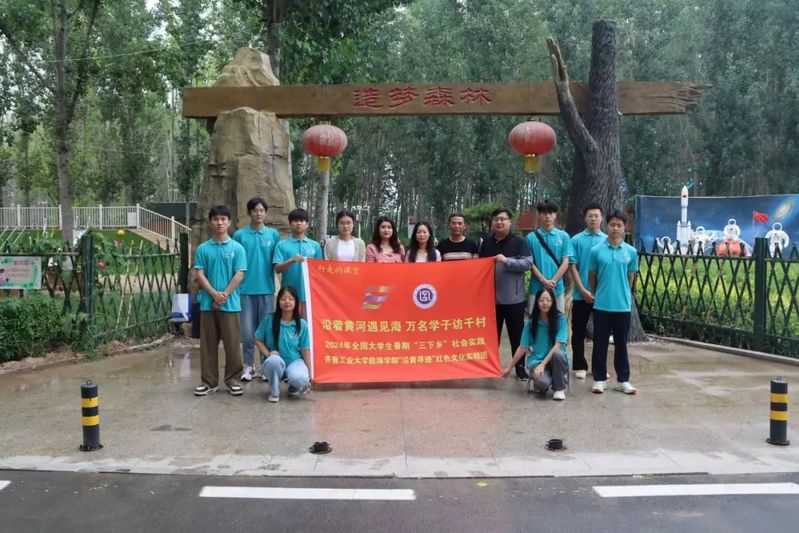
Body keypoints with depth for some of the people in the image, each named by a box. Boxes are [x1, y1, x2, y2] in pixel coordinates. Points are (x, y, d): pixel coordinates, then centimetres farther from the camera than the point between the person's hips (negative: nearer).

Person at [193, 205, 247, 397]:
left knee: (232, 343, 2)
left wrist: (224, 295, -11)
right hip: (208, 303, 2)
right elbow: (199, 274, 0)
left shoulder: (237, 248, 1)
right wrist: (214, 293, -13)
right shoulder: (203, 248, 5)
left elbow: (239, 275, -4)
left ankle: (233, 379, 13)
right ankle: (209, 381, 15)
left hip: (230, 303, -2)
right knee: (208, 344, 6)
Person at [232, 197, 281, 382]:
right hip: (246, 289, -1)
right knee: (247, 330, 2)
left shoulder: (273, 234, 5)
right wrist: (234, 286, -1)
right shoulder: (240, 235, 2)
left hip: (266, 288, 1)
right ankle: (248, 365, 13)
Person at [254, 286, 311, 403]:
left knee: (300, 379, -34)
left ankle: (294, 387, 8)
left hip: (295, 361, 0)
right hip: (275, 364, 0)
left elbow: (305, 350, -1)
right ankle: (274, 392, -8)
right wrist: (268, 354, -14)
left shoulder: (301, 324, -5)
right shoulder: (269, 320, -7)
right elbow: (258, 340, 2)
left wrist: (308, 374, -1)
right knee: (275, 360, -38)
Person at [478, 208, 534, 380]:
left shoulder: (519, 242, -3)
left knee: (516, 335, 4)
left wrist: (507, 261, -22)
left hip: (513, 298, -3)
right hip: (491, 297, 3)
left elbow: (528, 263, -11)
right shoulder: (486, 242, 9)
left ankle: (520, 367, 14)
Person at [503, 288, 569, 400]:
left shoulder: (560, 319, -8)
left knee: (558, 354, -37)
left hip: (556, 360, 0)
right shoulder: (531, 322, -1)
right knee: (542, 382, -33)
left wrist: (543, 364, -24)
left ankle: (559, 388, -11)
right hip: (536, 360, 0)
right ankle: (540, 386, 8)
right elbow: (522, 348, 4)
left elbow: (558, 345, -16)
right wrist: (509, 368, 6)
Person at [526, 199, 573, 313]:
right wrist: (543, 280, -11)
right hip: (537, 287, -1)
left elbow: (565, 262, 0)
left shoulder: (563, 236, 4)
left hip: (557, 287, 1)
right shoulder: (531, 237, 1)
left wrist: (553, 281, -10)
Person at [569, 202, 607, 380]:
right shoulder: (576, 240, -1)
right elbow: (572, 267, -2)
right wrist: (583, 290, -9)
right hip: (581, 294, -1)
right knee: (579, 331, 5)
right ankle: (580, 366, 16)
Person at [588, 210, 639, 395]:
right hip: (601, 305, -1)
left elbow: (631, 278, 10)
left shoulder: (631, 252, 1)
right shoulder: (596, 250, -3)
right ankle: (599, 379, 16)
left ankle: (623, 380, 20)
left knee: (621, 344, 10)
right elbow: (592, 277, 6)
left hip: (623, 305, 1)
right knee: (600, 344, 6)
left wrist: (622, 295, 13)